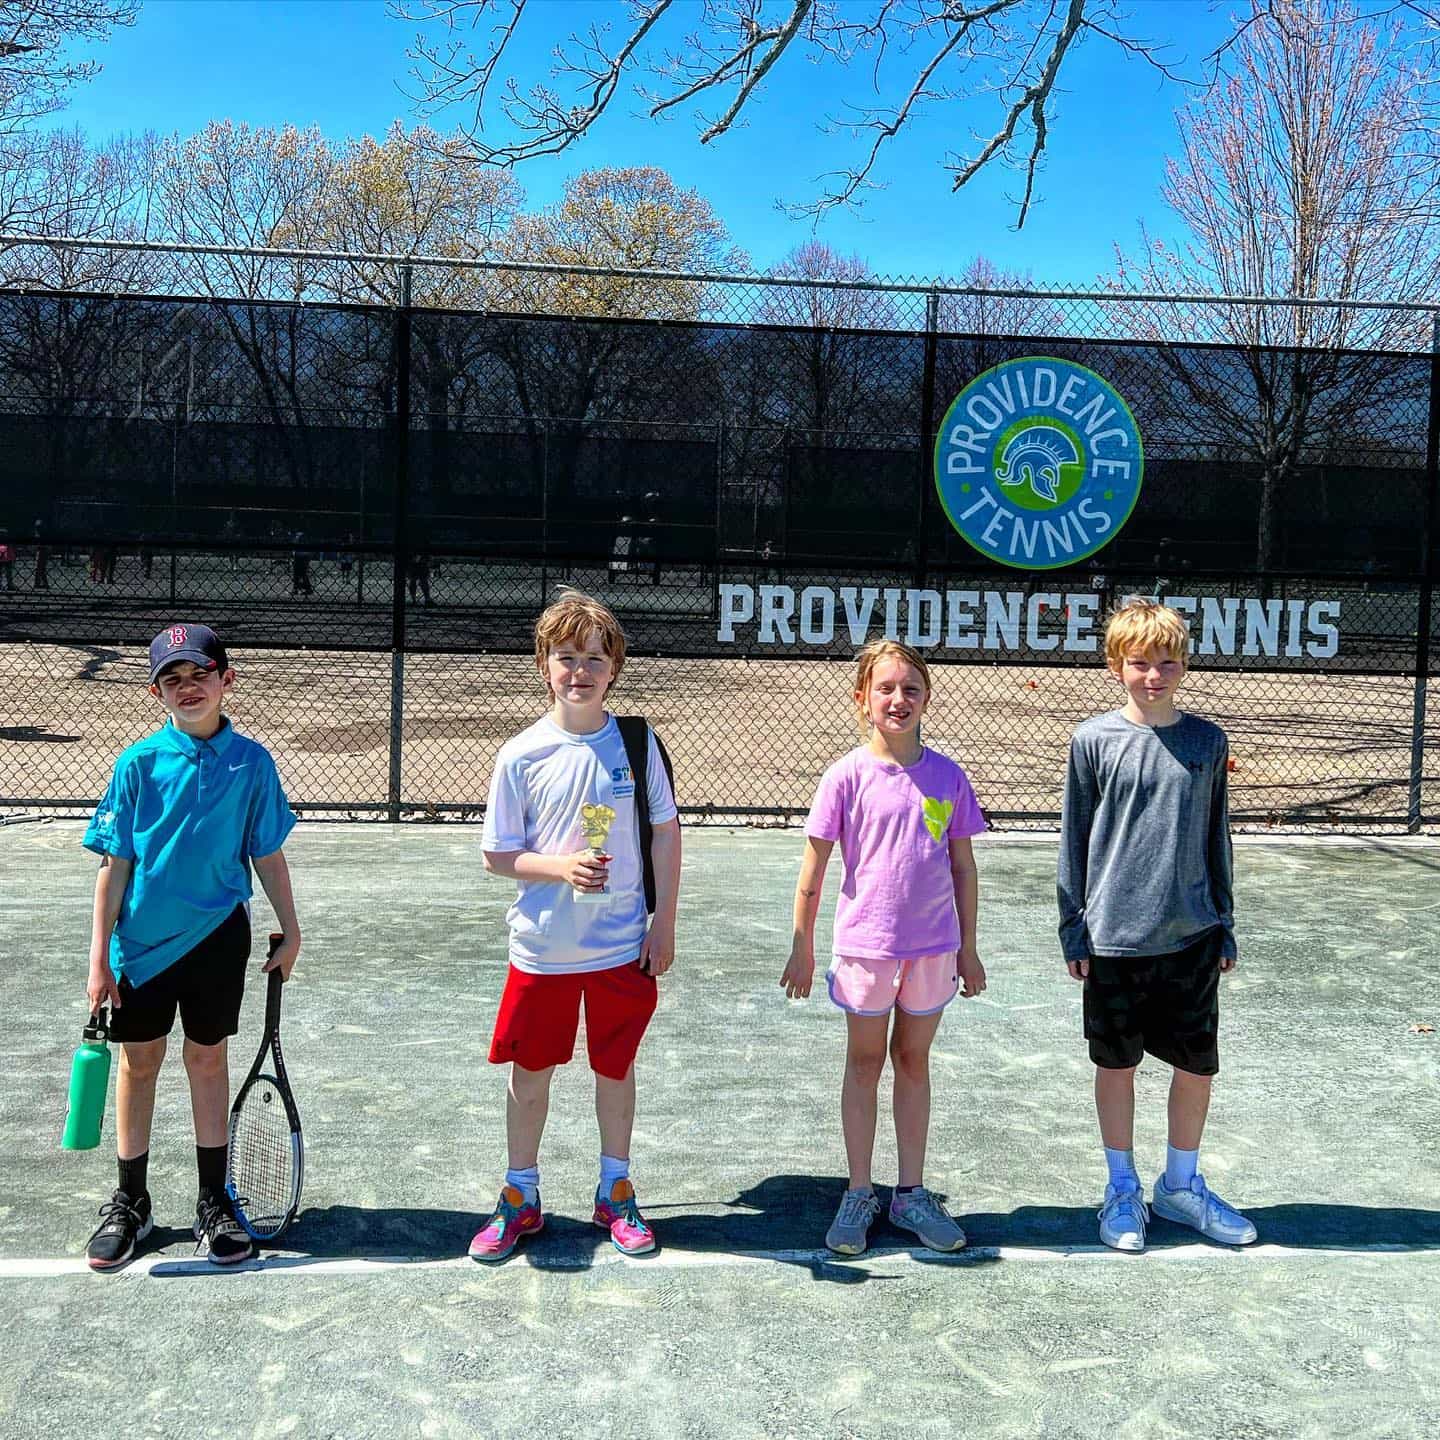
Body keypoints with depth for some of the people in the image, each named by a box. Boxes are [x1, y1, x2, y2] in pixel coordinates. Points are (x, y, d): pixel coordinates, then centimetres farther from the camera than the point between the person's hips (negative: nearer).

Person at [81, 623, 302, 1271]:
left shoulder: (251, 762, -5)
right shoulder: (138, 763, -7)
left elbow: (268, 855, 4)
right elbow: (115, 864, -5)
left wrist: (289, 932, 6)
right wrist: (99, 958, -5)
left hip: (217, 935, 0)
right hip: (142, 941, 0)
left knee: (208, 1058, 10)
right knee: (139, 1061, 10)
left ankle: (214, 1202, 22)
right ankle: (130, 1201, 26)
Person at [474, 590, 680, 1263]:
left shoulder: (636, 743, -4)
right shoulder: (521, 755, -7)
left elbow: (665, 833, 3)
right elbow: (497, 855, -3)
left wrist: (664, 922, -1)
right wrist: (560, 866, -20)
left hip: (622, 945, 1)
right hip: (540, 947, 0)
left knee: (616, 1067, 13)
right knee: (529, 1070, 11)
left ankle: (615, 1193, 31)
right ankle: (521, 1197, 28)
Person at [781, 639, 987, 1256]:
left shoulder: (947, 775, -1)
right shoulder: (848, 776, -8)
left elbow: (963, 867, 7)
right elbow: (814, 868, -4)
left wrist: (968, 947, 9)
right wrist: (801, 947, -2)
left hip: (934, 945, 2)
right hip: (865, 943, -2)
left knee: (914, 1061, 14)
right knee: (865, 1061, 10)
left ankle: (911, 1194, 26)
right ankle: (859, 1196, 22)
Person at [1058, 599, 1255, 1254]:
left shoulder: (1208, 742, 2)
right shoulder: (1093, 740, -5)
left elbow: (1216, 839, 9)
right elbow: (1075, 840, 0)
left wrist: (1224, 927, 10)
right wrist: (1073, 931, -1)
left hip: (1191, 935, 2)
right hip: (1114, 936, -2)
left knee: (1197, 1065, 9)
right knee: (1116, 1064, 10)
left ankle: (1181, 1184, 30)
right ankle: (1123, 1189, 27)